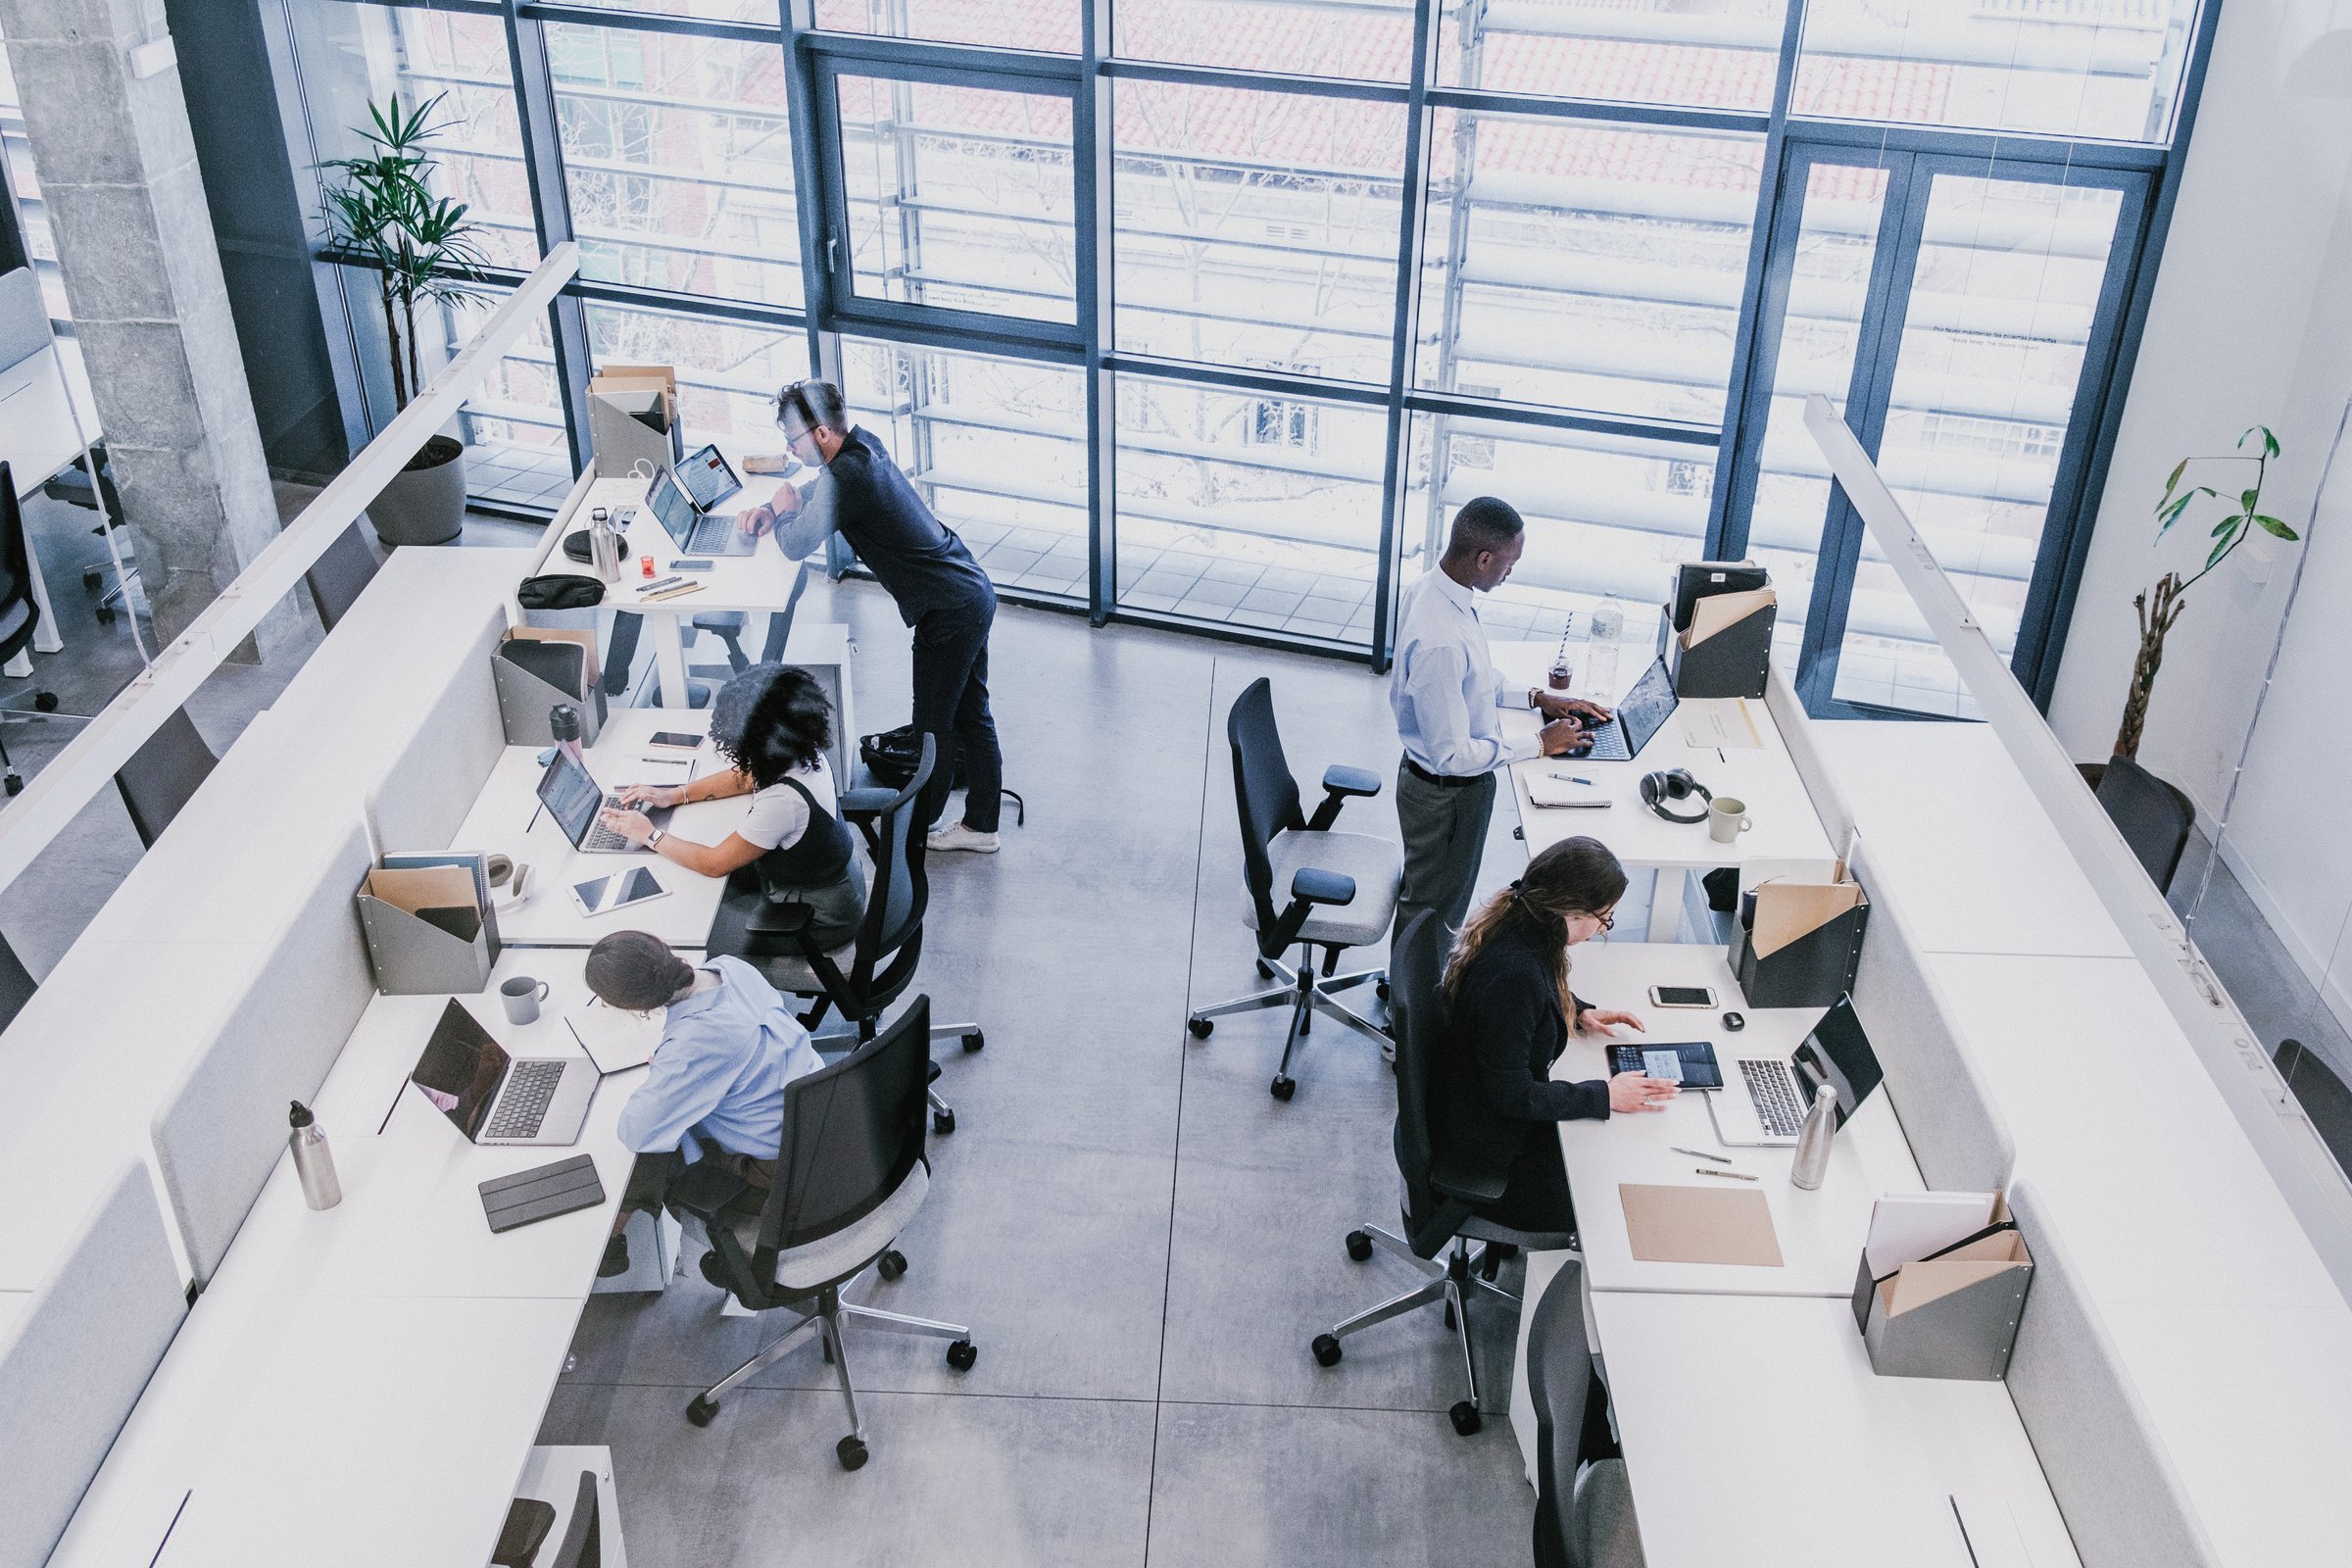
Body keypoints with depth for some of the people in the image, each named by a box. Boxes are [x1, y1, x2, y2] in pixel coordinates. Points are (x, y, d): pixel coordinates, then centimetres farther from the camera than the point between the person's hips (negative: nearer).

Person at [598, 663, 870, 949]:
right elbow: (745, 777, 9)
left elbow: (715, 864, -25)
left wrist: (650, 836, -13)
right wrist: (675, 794, 3)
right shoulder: (804, 753, -13)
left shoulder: (783, 798, -37)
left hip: (823, 916, -7)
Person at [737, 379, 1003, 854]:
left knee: (932, 724, 7)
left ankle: (917, 825, 24)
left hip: (950, 611, -10)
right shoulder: (863, 443, 6)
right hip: (973, 591, 10)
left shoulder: (848, 474, -24)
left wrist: (785, 512, 3)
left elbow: (796, 544, -19)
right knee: (970, 709, 20)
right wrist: (773, 508, 9)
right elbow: (820, 492, 25)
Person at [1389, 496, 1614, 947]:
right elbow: (1453, 754, -30)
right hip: (1447, 794, -9)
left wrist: (1537, 698, 4)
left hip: (1426, 776, 9)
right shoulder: (1440, 640, -37)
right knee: (1433, 911, 15)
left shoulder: (1432, 587, -6)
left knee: (1425, 895, 29)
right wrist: (1539, 744, -19)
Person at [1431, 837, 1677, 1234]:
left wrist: (1580, 1011, 3)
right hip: (1485, 1137, -9)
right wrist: (1606, 1095, -20)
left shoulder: (1518, 922, -9)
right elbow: (1513, 1095, -27)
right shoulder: (1513, 974, -37)